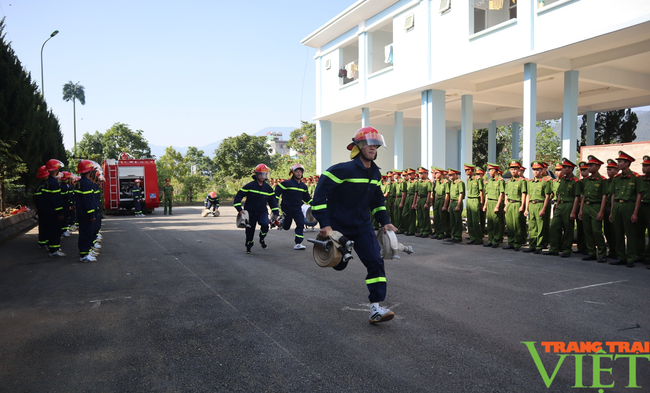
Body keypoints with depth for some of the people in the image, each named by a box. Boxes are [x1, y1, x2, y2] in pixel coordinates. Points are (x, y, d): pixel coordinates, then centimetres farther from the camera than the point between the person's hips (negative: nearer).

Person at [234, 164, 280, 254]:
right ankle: (248, 247, 31)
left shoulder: (268, 187, 4)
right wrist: (239, 209, -14)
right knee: (250, 230, 5)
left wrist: (276, 213, 4)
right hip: (250, 212, -1)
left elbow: (272, 200, 11)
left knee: (265, 224, -26)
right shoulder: (249, 186, -6)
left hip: (262, 211, 1)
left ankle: (262, 239, 4)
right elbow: (238, 196, -5)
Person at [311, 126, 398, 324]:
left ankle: (376, 308, -7)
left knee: (376, 262, -10)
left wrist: (384, 221, 7)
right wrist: (324, 223, -26)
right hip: (338, 225, -5)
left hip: (362, 225, 5)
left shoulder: (375, 173, 4)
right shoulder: (344, 170, -20)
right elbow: (320, 192, -22)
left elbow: (377, 199, 18)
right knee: (339, 264, 12)